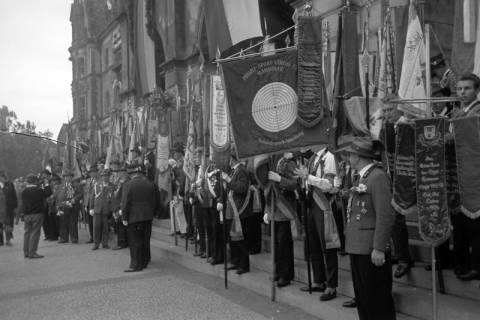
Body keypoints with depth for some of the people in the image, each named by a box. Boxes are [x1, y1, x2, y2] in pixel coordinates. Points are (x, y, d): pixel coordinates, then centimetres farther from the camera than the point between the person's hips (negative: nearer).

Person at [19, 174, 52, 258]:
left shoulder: (24, 191, 3)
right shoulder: (38, 190, -12)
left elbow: (23, 203, 9)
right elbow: (49, 192, -3)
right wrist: (47, 185, 7)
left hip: (26, 215, 6)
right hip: (37, 214, -6)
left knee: (27, 232, 12)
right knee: (35, 233, -4)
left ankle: (26, 252, 17)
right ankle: (32, 253, -5)